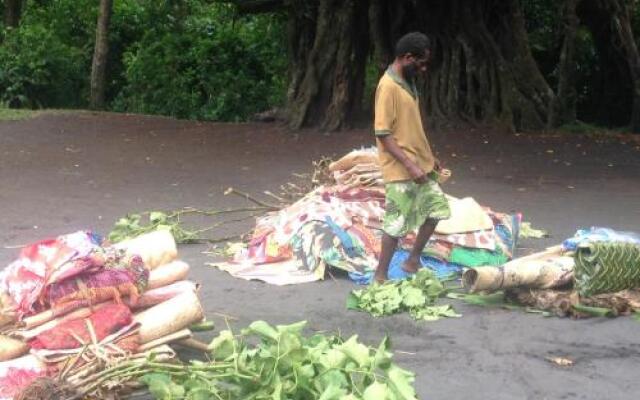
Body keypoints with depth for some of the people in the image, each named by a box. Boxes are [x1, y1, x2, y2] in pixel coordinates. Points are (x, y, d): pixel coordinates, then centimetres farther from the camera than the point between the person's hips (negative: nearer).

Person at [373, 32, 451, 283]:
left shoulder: (408, 82, 10)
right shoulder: (388, 86, -19)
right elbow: (383, 134, -22)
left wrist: (428, 156, 19)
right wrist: (409, 164, -24)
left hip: (421, 164, 9)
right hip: (401, 169, -9)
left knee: (436, 208, 14)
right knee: (397, 224, -4)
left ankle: (413, 261, 26)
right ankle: (381, 276, 8)